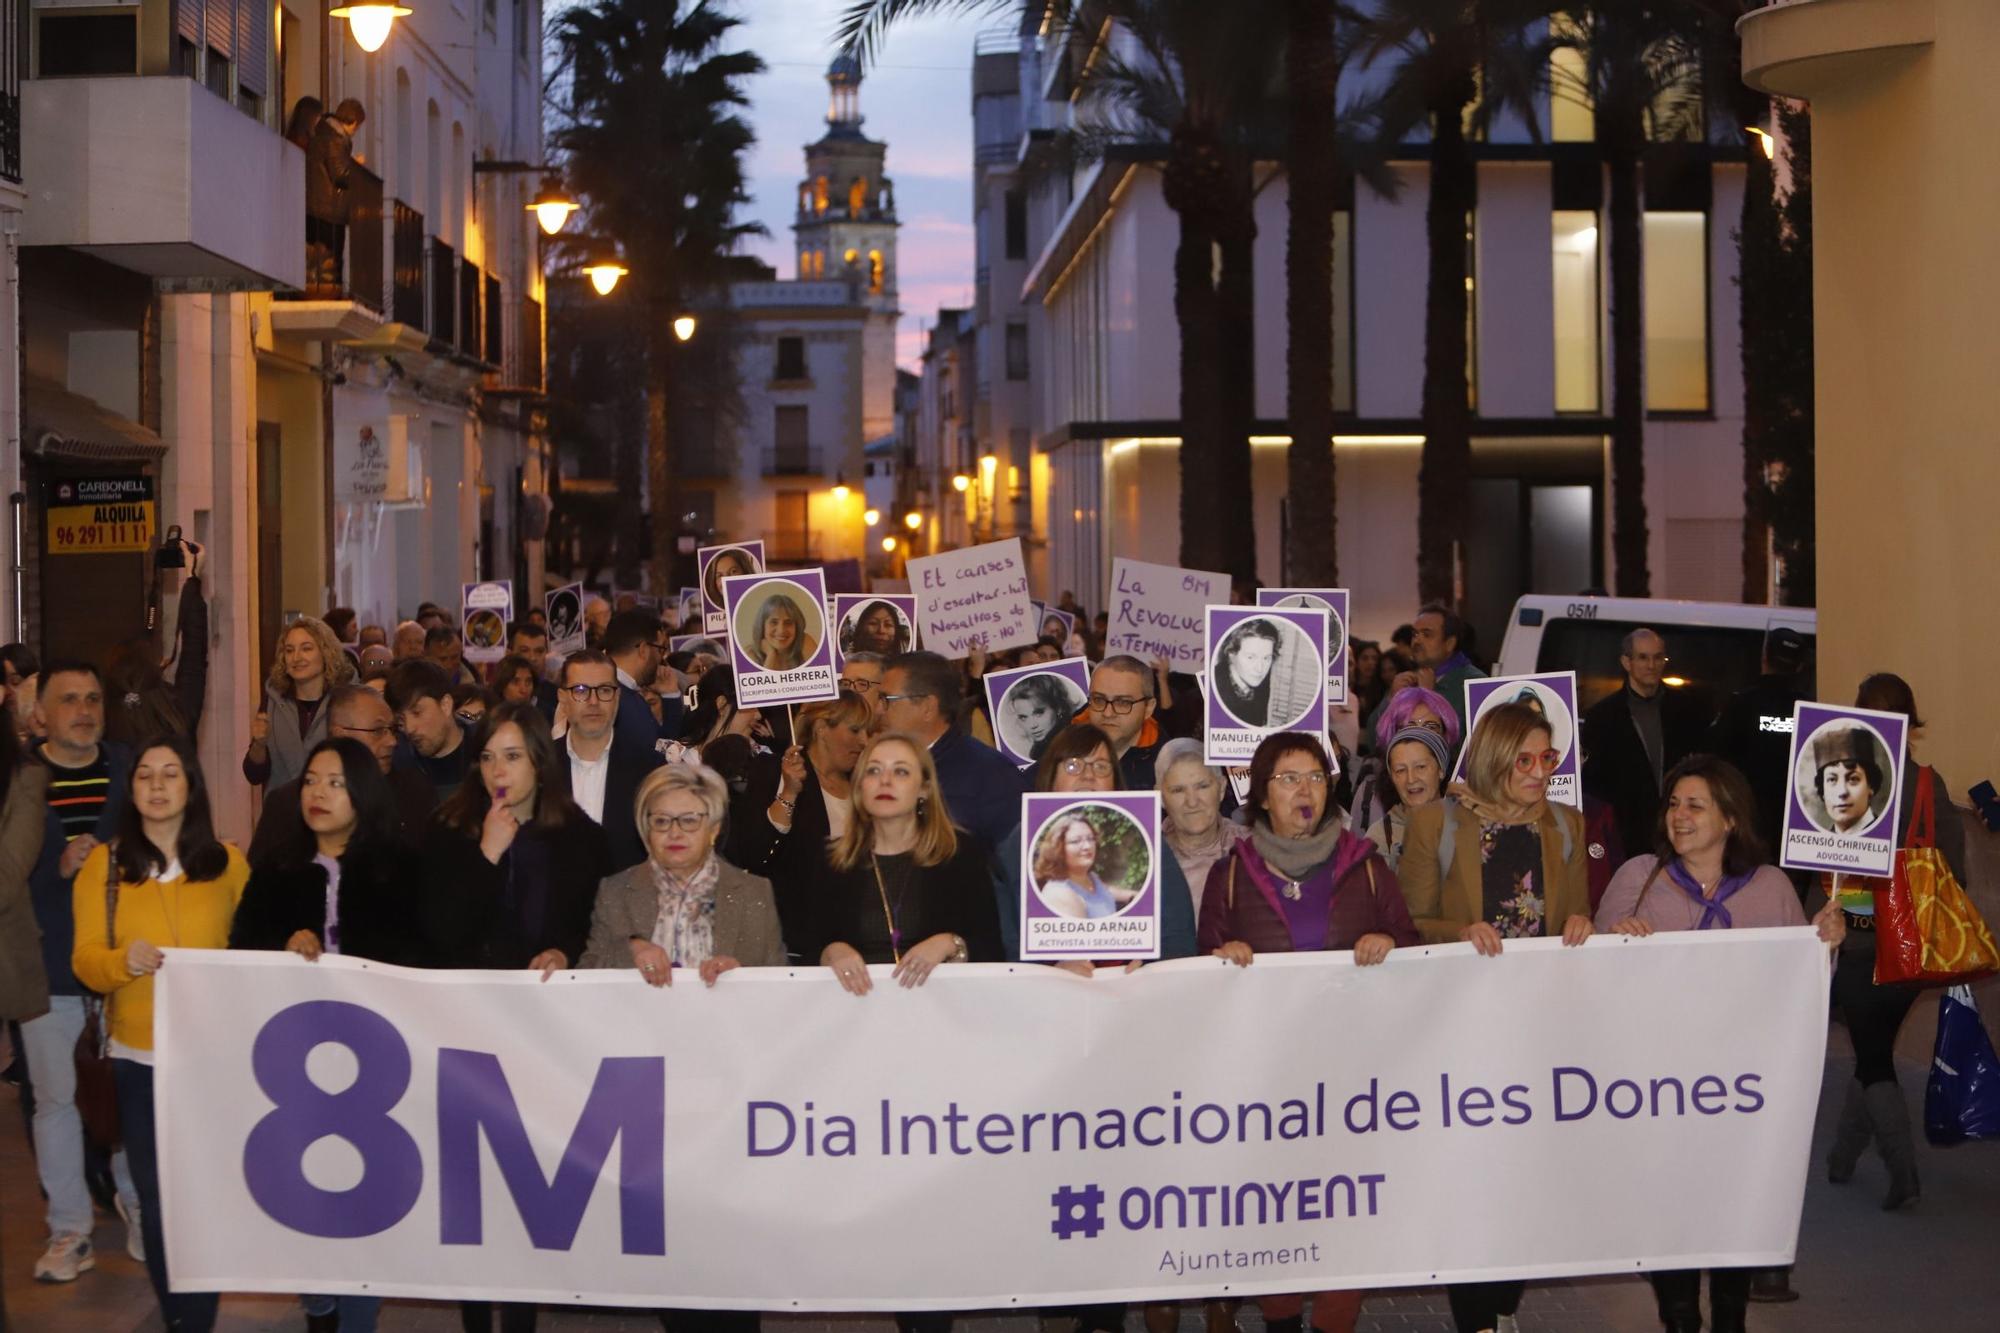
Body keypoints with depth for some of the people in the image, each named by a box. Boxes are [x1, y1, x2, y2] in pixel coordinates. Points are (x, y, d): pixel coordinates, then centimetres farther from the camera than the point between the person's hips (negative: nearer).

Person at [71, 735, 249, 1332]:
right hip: (139, 1058, 1)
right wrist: (124, 960, -25)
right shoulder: (104, 864, 0)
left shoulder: (228, 862, 1)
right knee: (156, 1199, 6)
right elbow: (85, 960, -4)